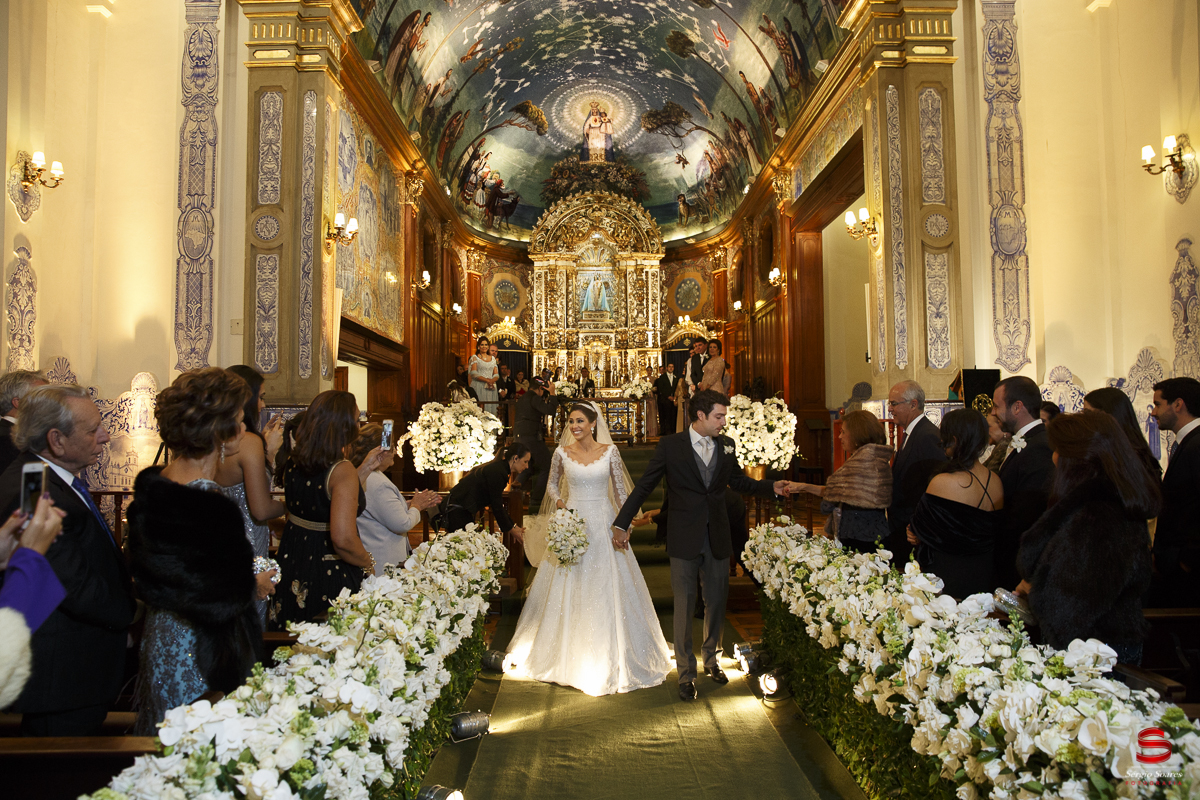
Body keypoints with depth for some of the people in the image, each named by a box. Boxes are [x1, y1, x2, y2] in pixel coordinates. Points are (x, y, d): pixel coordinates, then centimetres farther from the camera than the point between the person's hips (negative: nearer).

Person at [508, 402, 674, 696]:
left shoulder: (609, 450, -2)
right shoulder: (562, 452, -1)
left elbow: (621, 489, 2)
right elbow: (552, 484, 13)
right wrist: (560, 502, -7)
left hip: (603, 525, 0)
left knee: (606, 589, 3)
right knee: (569, 591, 6)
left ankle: (607, 658, 18)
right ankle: (570, 654, 22)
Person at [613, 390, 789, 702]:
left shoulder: (726, 445, 5)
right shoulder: (671, 445, -7)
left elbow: (738, 481, 17)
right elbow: (644, 486, -5)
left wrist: (772, 487, 2)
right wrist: (622, 524, -8)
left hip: (717, 539, 4)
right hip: (684, 540, -4)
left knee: (717, 603, 14)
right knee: (685, 607, 4)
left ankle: (711, 659, 36)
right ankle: (686, 674, 17)